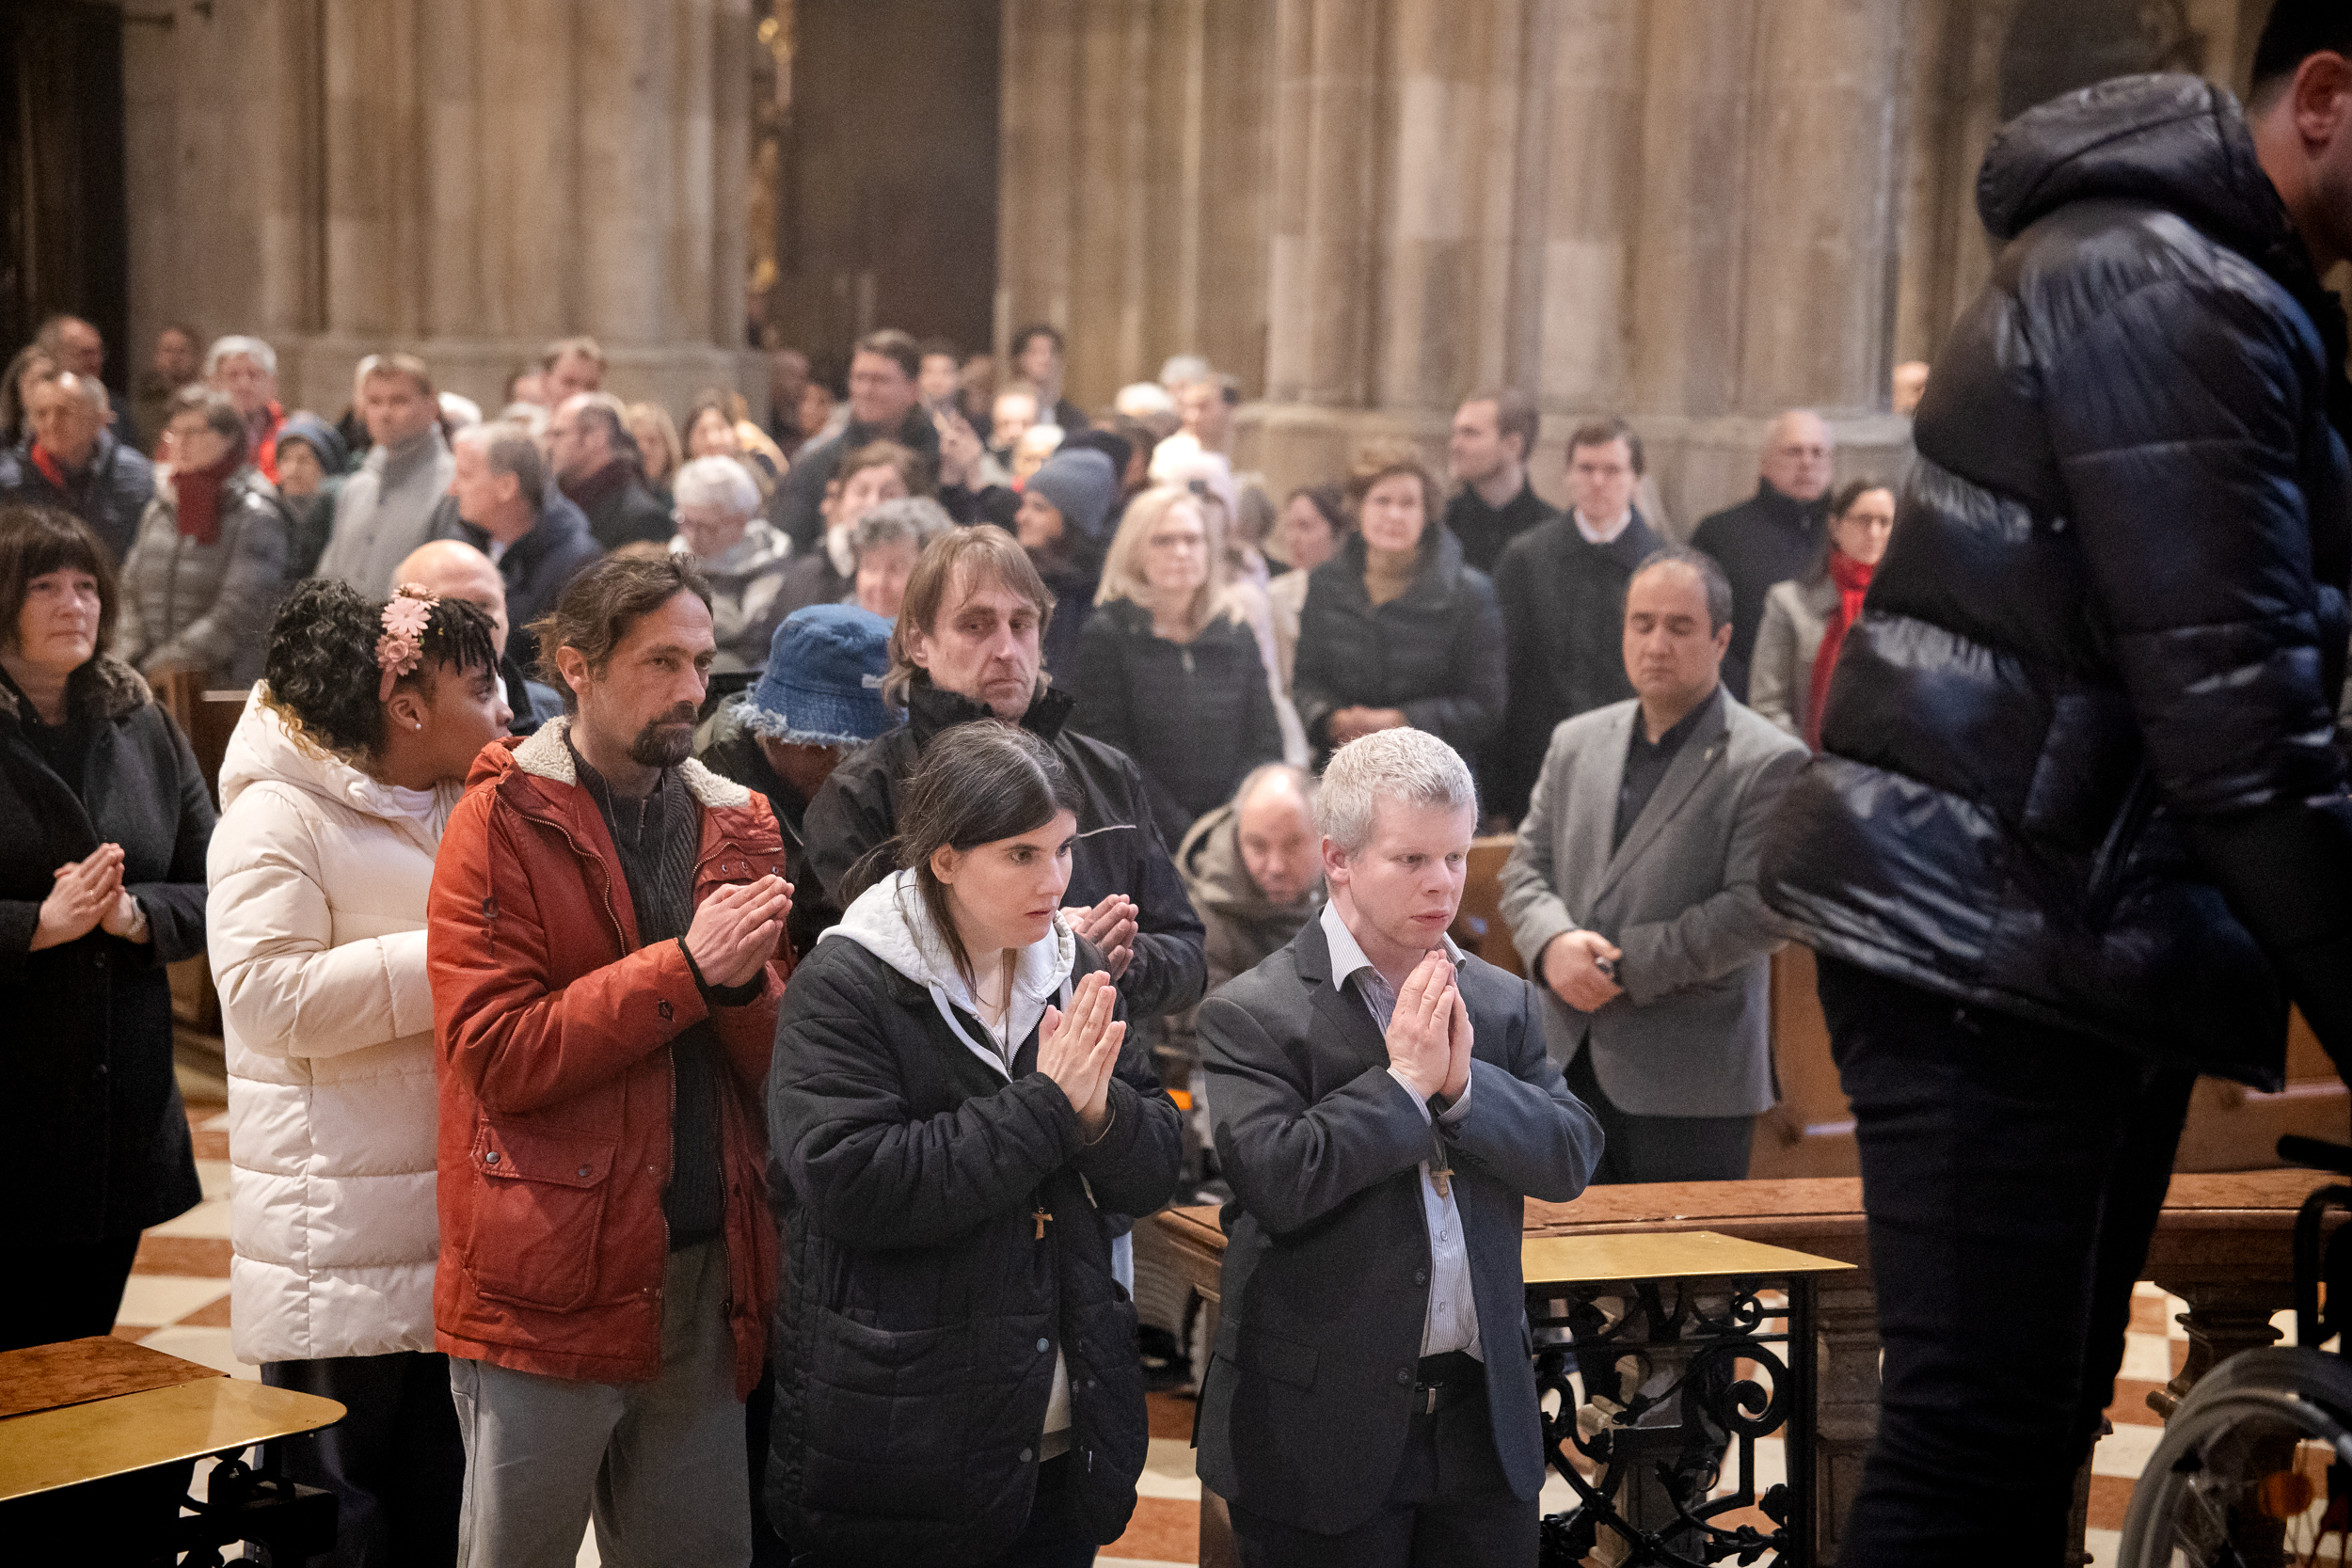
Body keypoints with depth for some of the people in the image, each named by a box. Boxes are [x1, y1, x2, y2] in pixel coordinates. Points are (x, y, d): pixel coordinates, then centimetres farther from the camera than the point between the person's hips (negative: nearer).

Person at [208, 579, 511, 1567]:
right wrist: (447, 960, -19)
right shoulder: (280, 818, -10)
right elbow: (270, 995, -23)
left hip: (459, 1237, 8)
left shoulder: (471, 810, 15)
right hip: (340, 1251, -8)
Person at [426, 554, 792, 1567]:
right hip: (550, 1283, -5)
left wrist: (746, 982, -12)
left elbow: (782, 1064, 9)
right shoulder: (501, 824, -4)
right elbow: (499, 1055, -14)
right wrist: (684, 969, -18)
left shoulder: (735, 826, 11)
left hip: (709, 1280, 5)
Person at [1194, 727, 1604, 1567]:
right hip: (1322, 1426, -5)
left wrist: (1463, 1082, -13)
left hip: (1486, 1416, 5)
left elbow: (1571, 1158, 1)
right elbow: (1276, 1182, -20)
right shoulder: (1250, 1015, -9)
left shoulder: (1502, 1002, 8)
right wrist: (1403, 1081, -16)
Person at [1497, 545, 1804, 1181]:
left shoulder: (1769, 763, -6)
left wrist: (1627, 966, -16)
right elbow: (1524, 867, 12)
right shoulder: (1576, 742, 14)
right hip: (1572, 1067, 5)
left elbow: (1758, 909, -15)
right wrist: (1553, 945, -10)